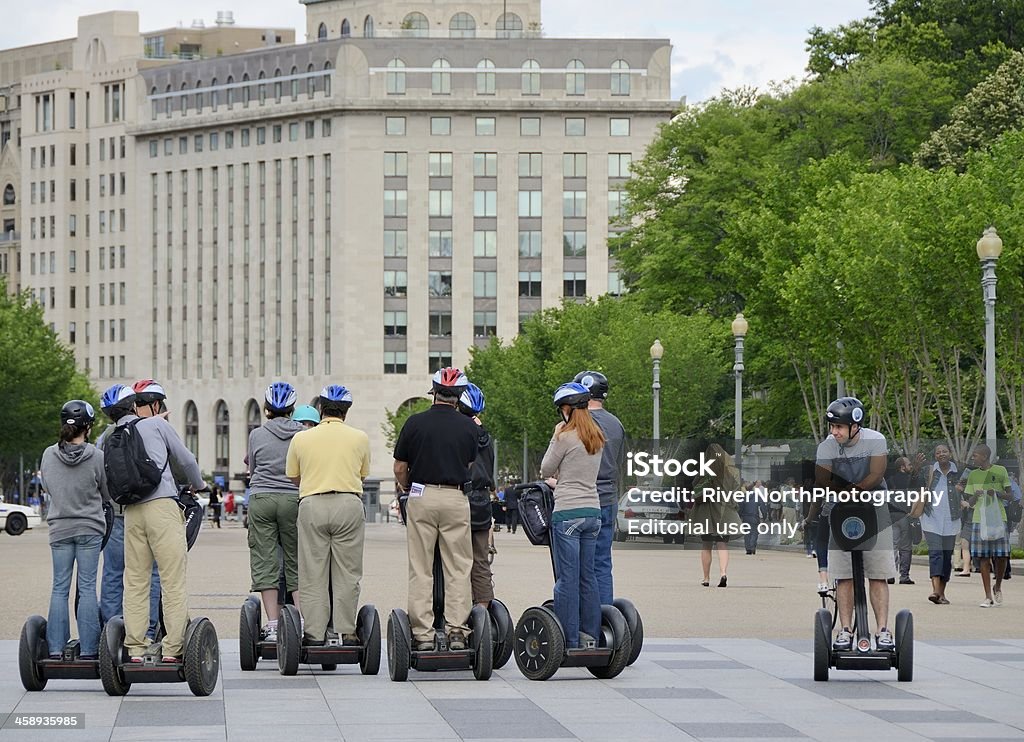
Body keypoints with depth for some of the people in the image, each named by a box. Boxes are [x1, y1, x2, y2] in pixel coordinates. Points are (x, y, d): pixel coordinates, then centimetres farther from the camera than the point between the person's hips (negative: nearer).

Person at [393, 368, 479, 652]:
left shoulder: (415, 423, -3)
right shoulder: (469, 427, 1)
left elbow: (400, 469, 3)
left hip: (421, 497, -1)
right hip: (456, 499, 1)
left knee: (420, 569, 3)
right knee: (458, 569, 5)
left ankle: (422, 633, 1)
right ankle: (457, 630, 0)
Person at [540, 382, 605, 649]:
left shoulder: (565, 436, -11)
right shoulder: (596, 438, 11)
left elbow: (546, 471, 0)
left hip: (568, 512, -7)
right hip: (593, 511, 7)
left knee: (567, 578, -3)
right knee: (587, 576, 12)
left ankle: (569, 640, -3)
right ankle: (590, 636, 14)